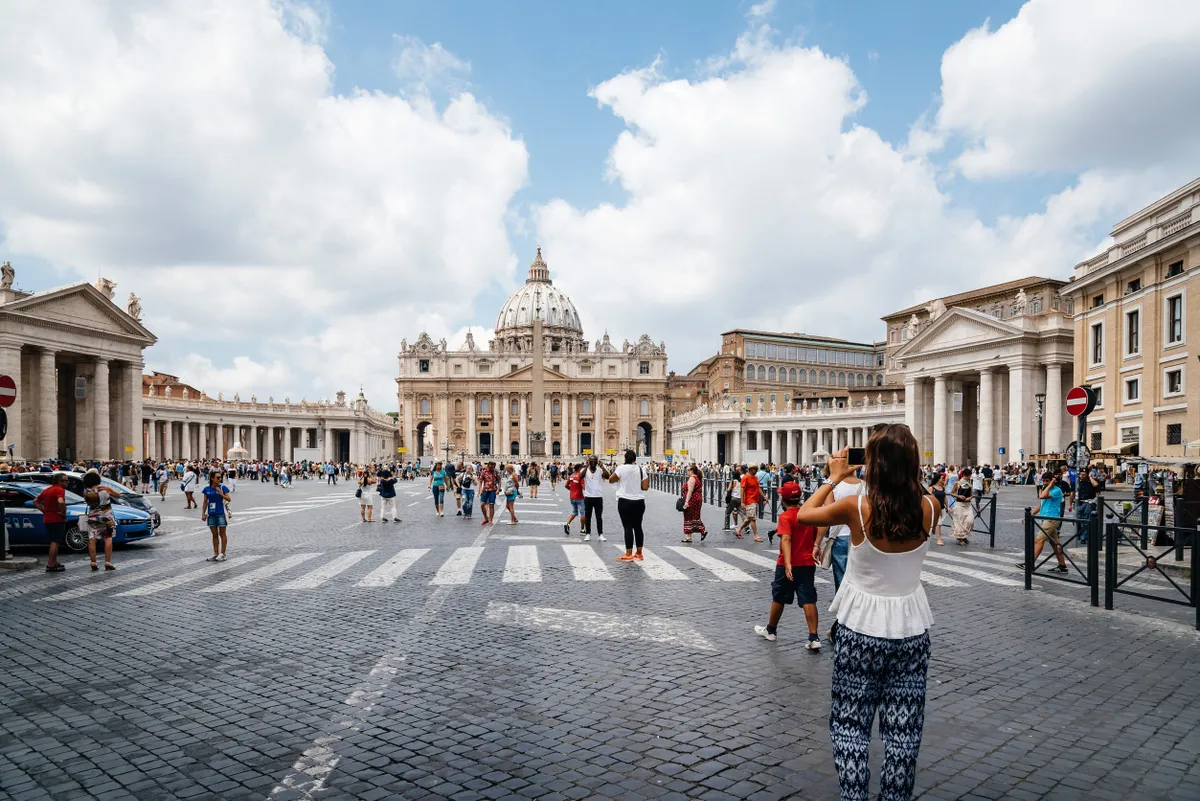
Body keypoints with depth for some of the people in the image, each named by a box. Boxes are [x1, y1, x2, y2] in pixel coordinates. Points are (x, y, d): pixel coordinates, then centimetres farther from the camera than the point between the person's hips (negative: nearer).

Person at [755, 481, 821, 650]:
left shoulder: (786, 516, -14)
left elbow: (786, 539, -27)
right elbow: (815, 536, 18)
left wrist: (787, 563, -36)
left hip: (788, 565, -4)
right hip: (808, 563, 4)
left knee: (778, 598, 13)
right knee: (808, 601, 0)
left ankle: (770, 630, 29)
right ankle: (814, 638, -8)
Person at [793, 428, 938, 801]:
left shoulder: (857, 508, -18)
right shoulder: (929, 507, -11)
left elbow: (803, 515, -2)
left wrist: (833, 479, 7)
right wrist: (906, 475, 12)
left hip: (860, 628, -3)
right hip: (910, 628, 3)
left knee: (851, 724, 11)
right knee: (903, 729, 13)